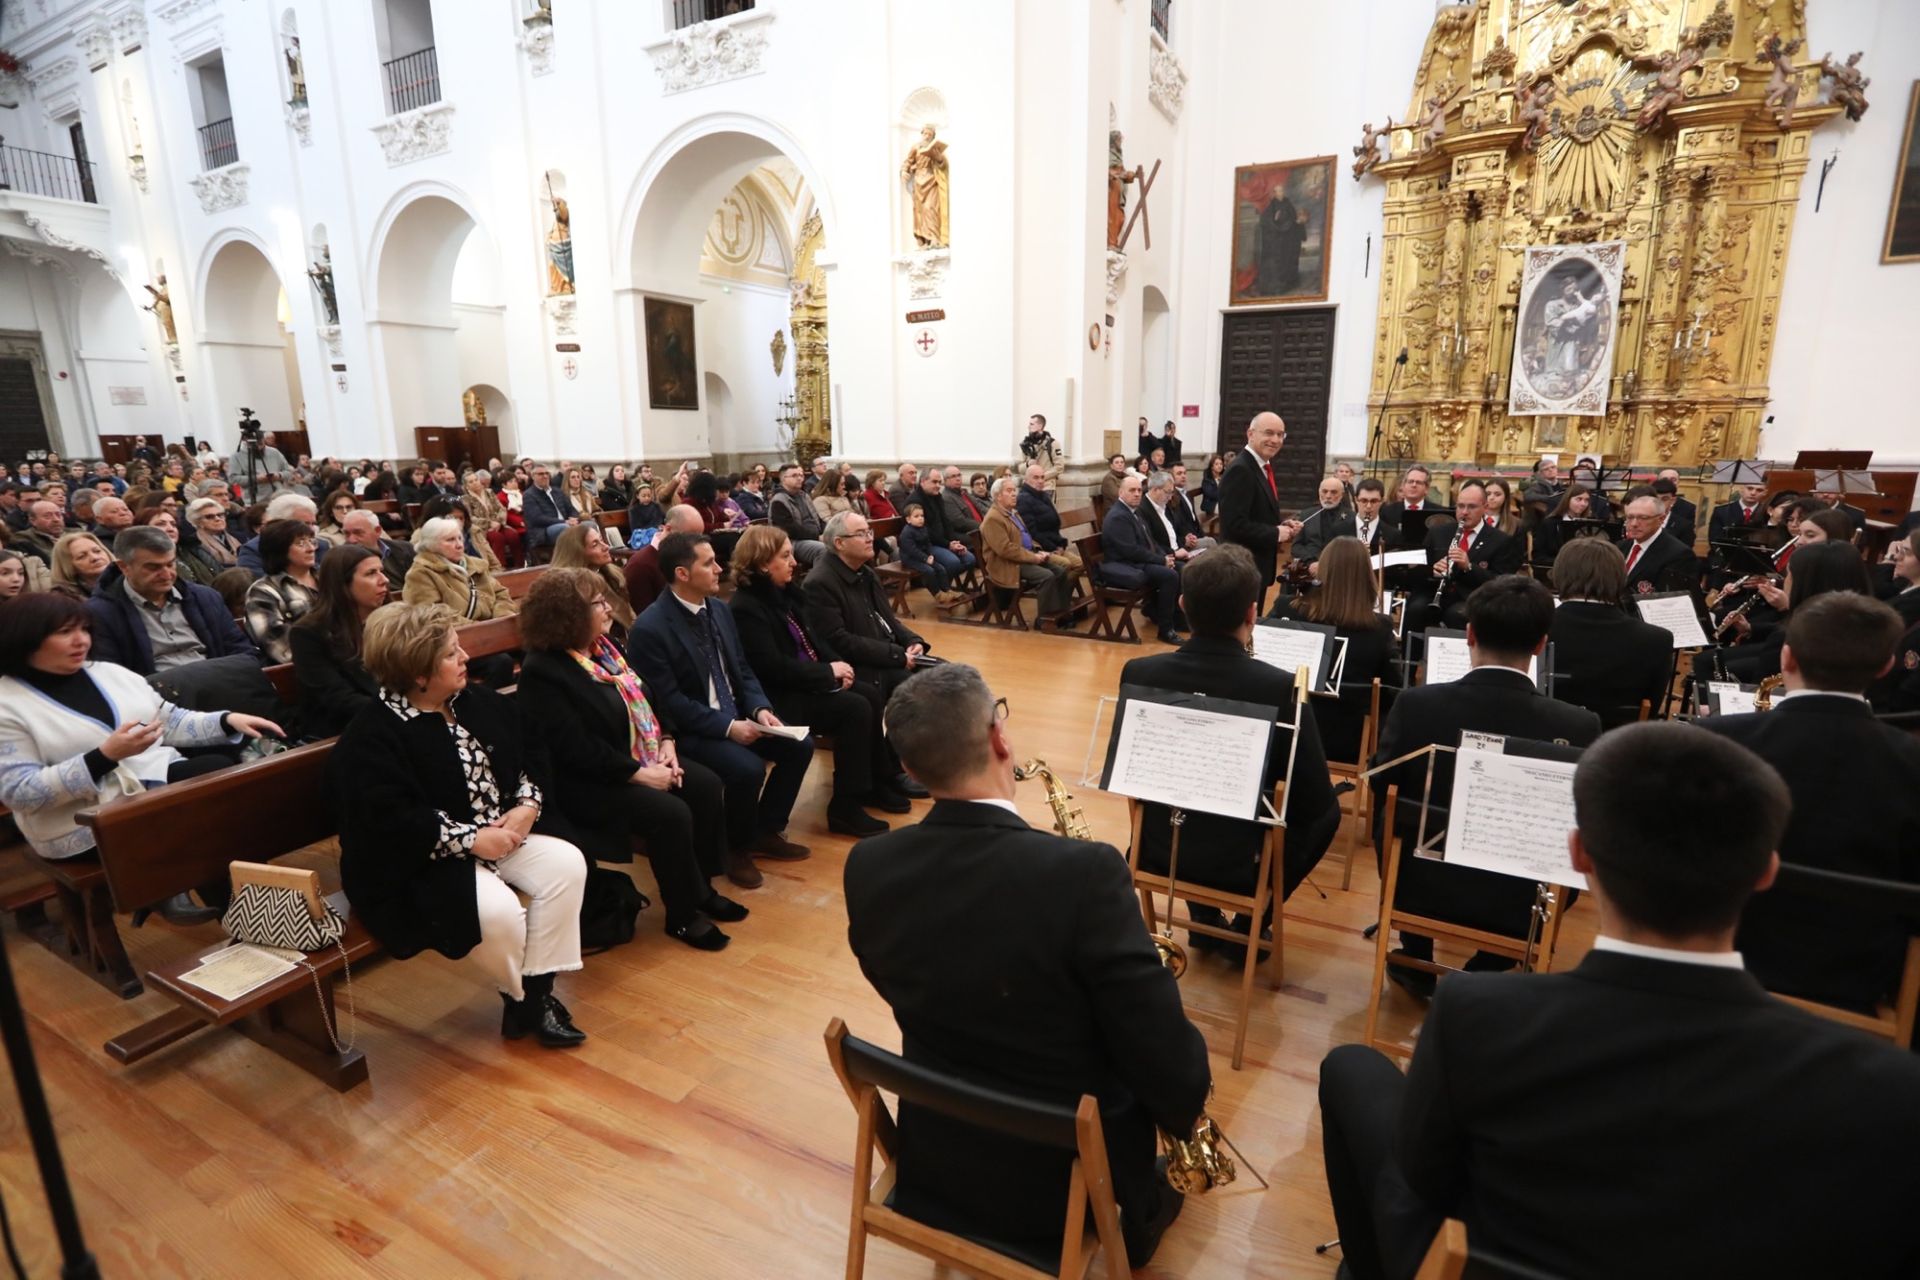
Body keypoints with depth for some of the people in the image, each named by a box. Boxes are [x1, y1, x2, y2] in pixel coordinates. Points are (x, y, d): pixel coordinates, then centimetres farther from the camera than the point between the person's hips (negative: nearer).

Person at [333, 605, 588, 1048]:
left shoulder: (479, 702, 6)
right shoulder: (372, 736, -16)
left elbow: (530, 752, 9)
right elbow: (391, 820, -24)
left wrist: (527, 805, -9)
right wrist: (471, 840, -25)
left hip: (504, 831, 7)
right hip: (424, 862, -7)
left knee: (567, 863, -16)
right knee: (496, 910, -30)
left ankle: (537, 988, -4)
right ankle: (519, 996, 2)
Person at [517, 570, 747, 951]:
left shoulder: (605, 645, 8)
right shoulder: (542, 672, -19)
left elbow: (643, 699, 14)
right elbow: (576, 749, -24)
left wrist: (665, 740, -3)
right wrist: (639, 774, -23)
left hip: (641, 757, 9)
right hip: (586, 782, -9)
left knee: (705, 786, -9)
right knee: (670, 814, -26)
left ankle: (701, 888, 7)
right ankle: (682, 915, -4)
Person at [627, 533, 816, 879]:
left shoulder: (720, 609, 5)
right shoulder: (650, 628, -18)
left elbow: (742, 670, 10)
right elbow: (668, 702, -20)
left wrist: (760, 708, -9)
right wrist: (727, 727, -24)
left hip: (736, 716, 8)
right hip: (686, 729, -7)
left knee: (799, 745, -7)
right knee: (748, 768, -29)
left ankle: (766, 831, 12)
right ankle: (736, 847, 0)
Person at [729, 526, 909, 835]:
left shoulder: (785, 592, 10)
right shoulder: (745, 609, -18)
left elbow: (810, 640, 16)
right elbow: (774, 668, -23)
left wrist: (837, 665, -3)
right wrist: (828, 671, -16)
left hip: (807, 680, 9)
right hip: (779, 696, -9)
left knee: (871, 695, -7)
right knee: (855, 709, -21)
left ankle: (879, 781, 7)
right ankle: (845, 807, -12)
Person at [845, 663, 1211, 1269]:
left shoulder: (868, 867, -16)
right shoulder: (1082, 871, -31)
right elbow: (1172, 1073, -23)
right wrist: (1182, 1108, 0)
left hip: (933, 1157, 4)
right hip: (1070, 1178, -4)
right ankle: (1140, 1219, 43)